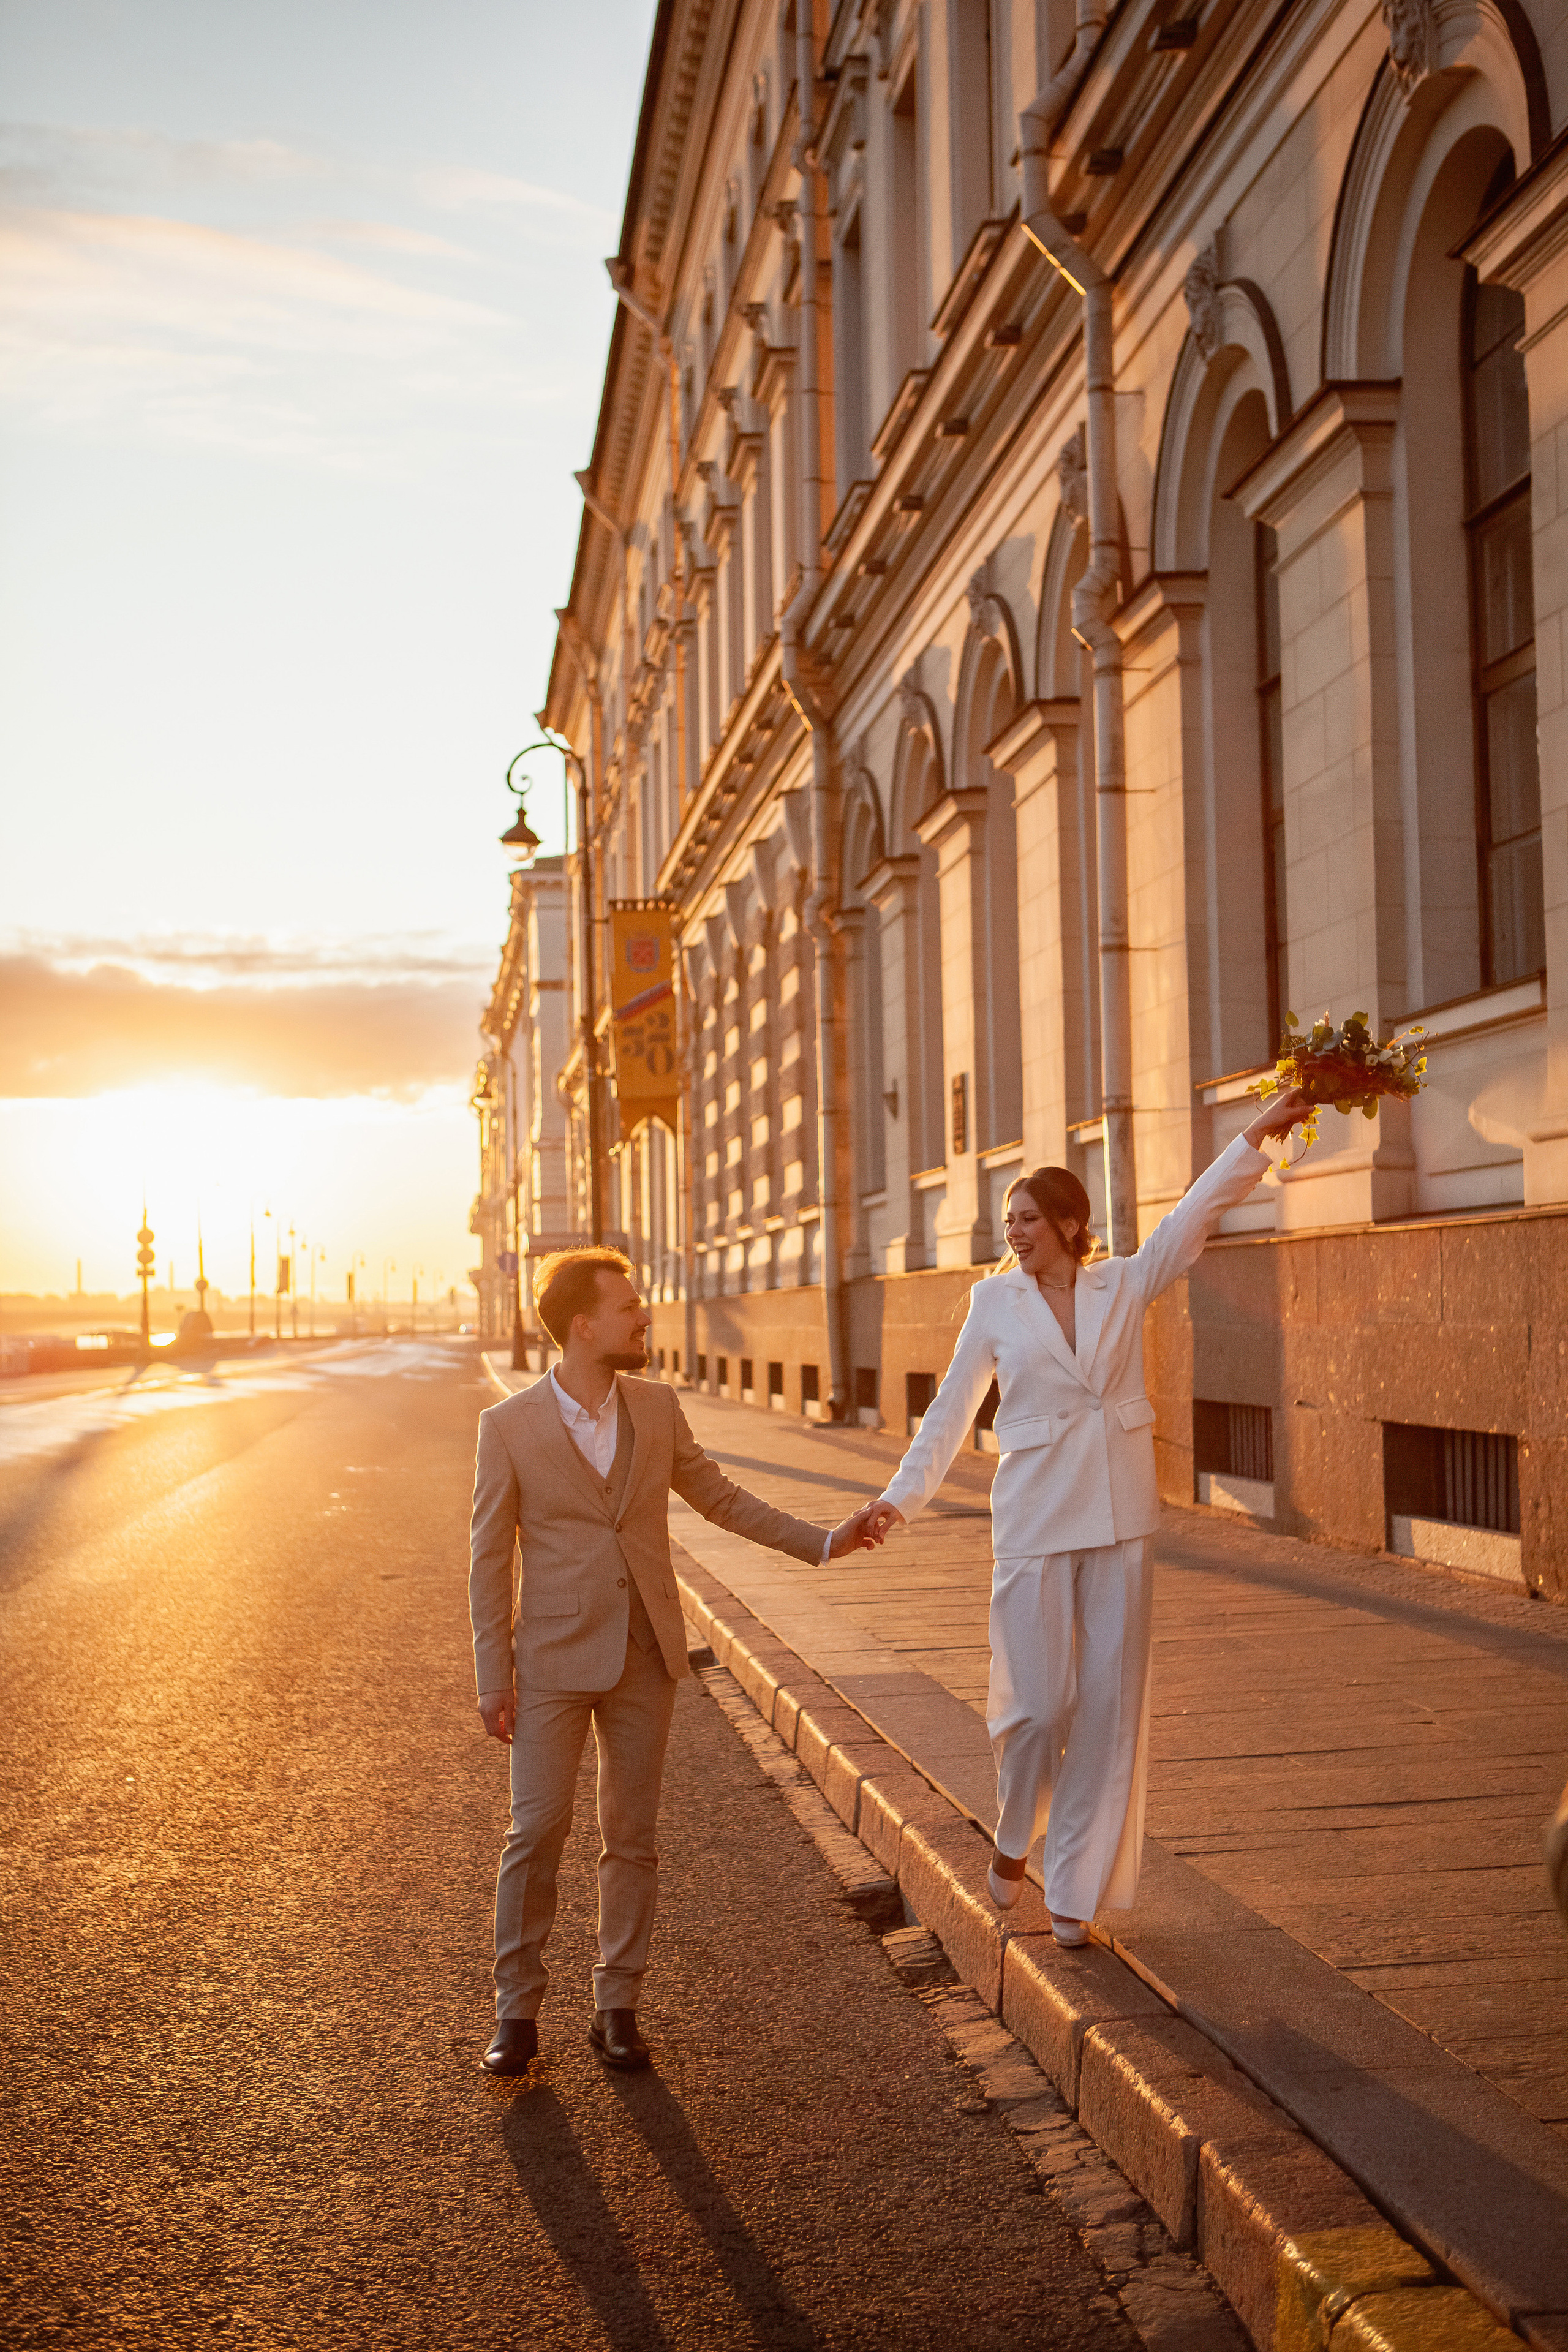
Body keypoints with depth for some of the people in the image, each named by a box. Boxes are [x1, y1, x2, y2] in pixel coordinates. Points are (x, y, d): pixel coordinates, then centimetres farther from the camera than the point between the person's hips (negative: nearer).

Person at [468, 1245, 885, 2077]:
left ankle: (616, 2008, 18)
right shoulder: (509, 1425, -7)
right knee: (537, 1831, -3)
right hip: (555, 1660, -3)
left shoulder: (656, 1407, 3)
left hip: (644, 1658, 3)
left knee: (631, 1837, 7)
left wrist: (821, 1541, 11)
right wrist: (493, 1679, -5)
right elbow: (490, 1558, -4)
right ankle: (517, 2011, 12)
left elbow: (718, 1497, 14)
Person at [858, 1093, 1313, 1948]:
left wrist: (1259, 1134, -12)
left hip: (1119, 1522, 2)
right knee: (1041, 1703, -4)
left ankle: (1076, 1890, 17)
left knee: (1110, 1706, 4)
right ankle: (1013, 1837, 26)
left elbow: (1196, 1212, -3)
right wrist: (901, 1496, -3)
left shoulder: (1123, 1285, 4)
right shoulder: (995, 1300, 1)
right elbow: (951, 1408, 4)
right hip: (1035, 1522, -2)